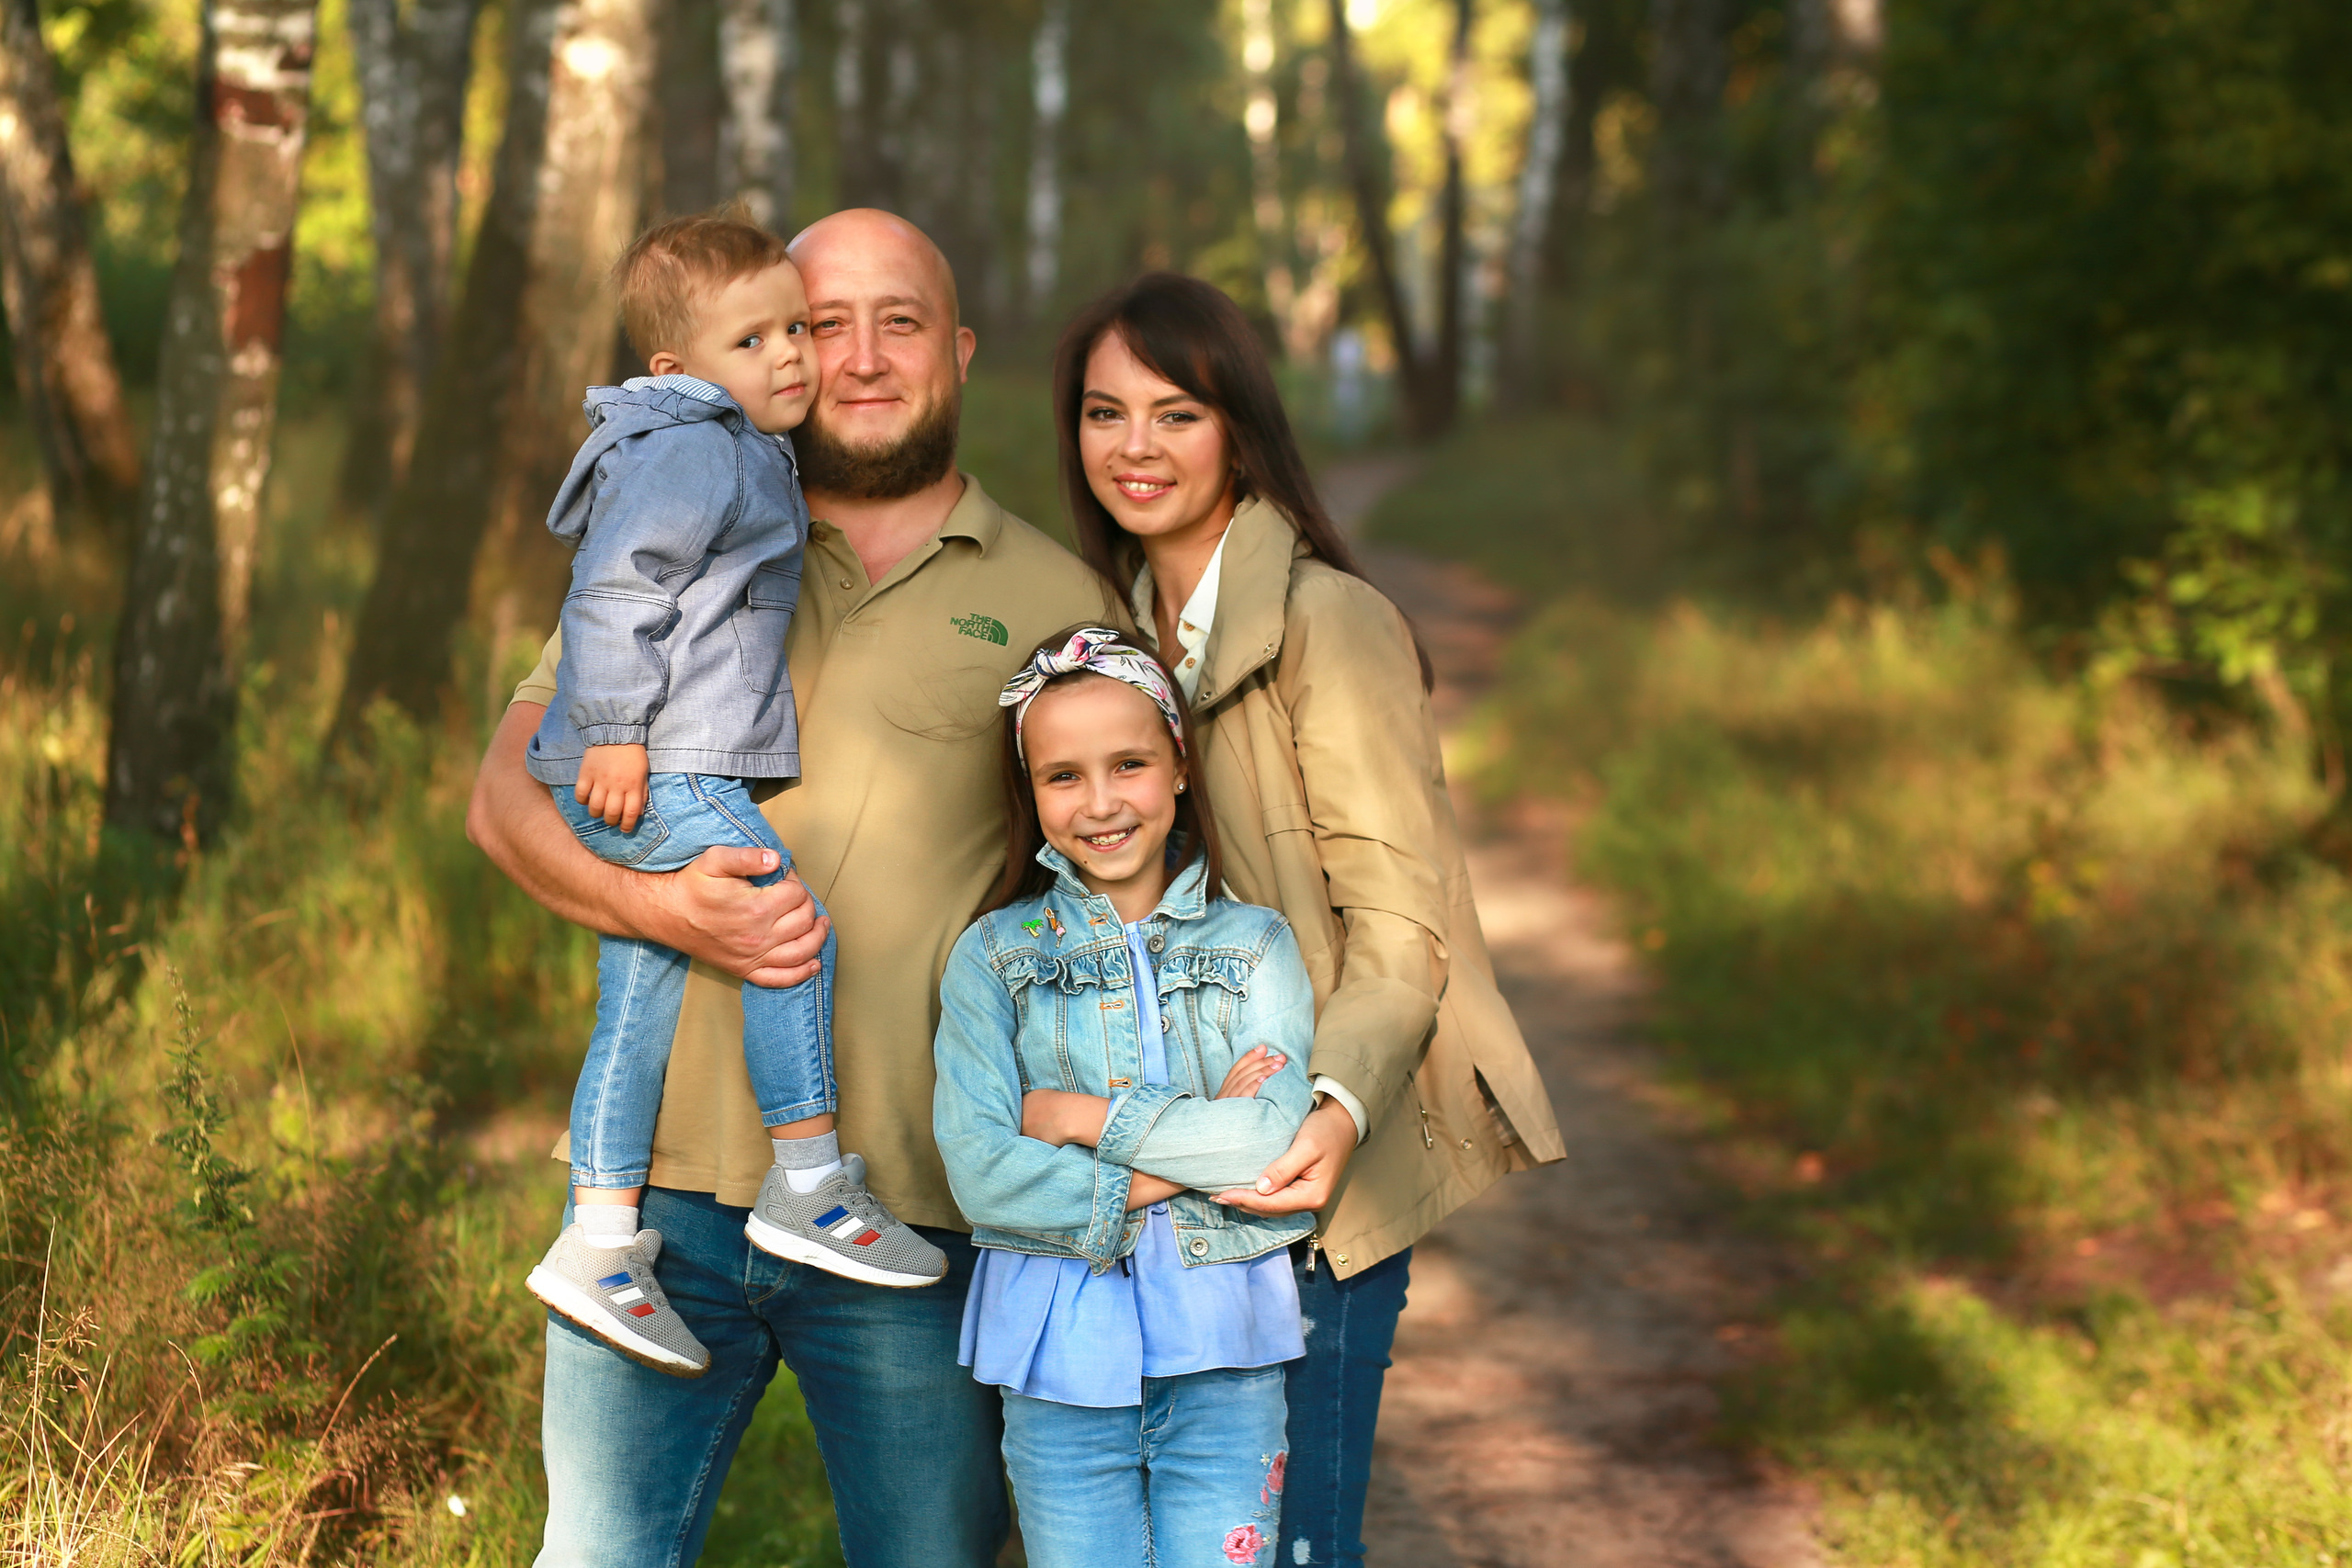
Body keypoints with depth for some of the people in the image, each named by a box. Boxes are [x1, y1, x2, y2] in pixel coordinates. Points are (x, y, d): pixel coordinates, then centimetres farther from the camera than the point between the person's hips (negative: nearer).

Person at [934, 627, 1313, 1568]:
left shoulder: (1254, 944, 5)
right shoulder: (994, 956, 2)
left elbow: (1279, 1137, -10)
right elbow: (979, 1173, -9)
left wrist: (1088, 1119, -10)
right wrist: (1189, 1161, -12)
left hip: (1223, 1354, 0)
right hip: (1059, 1354, 0)